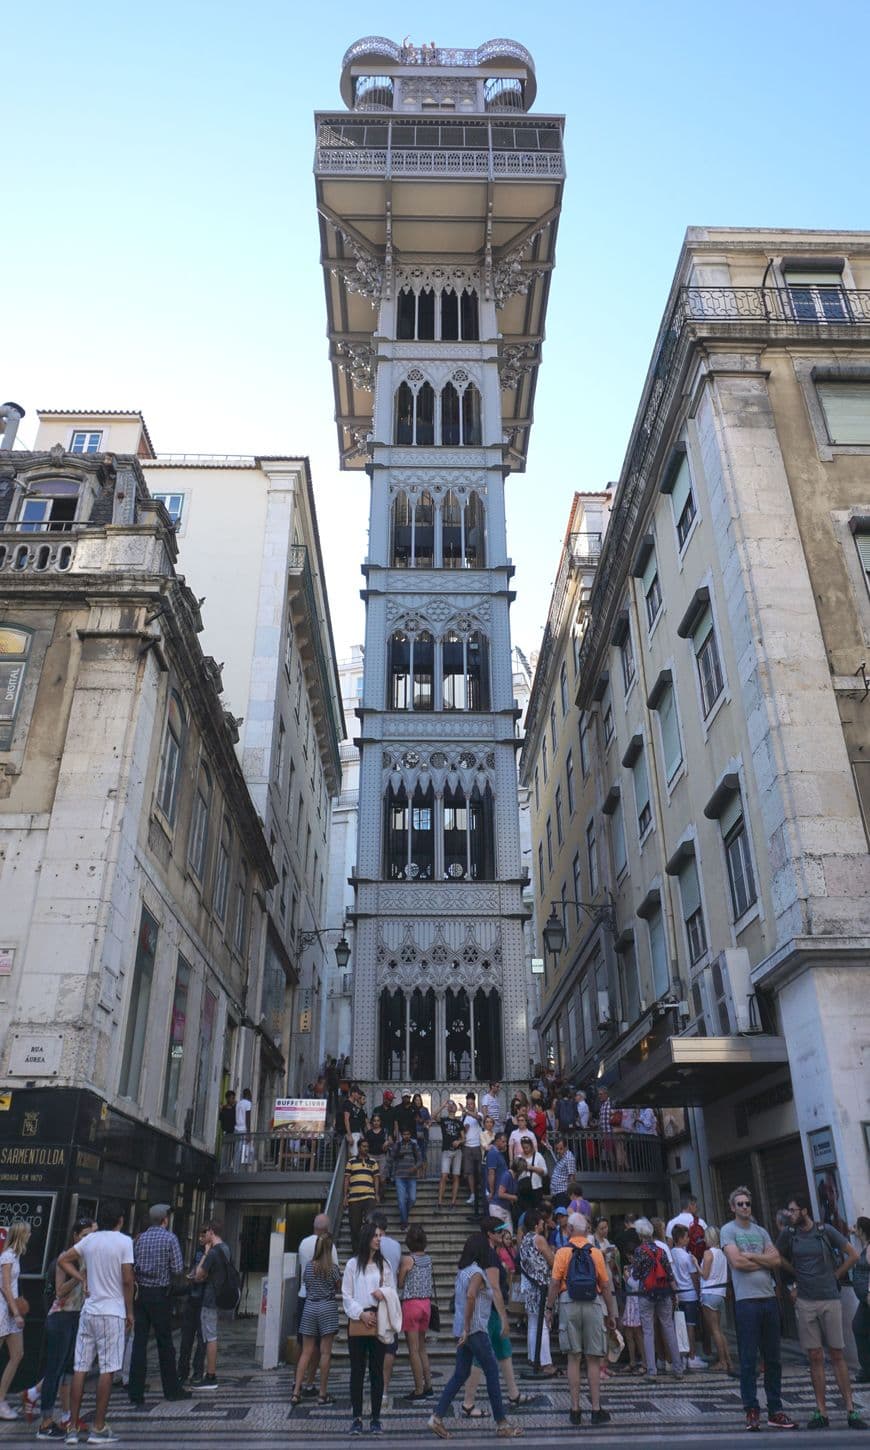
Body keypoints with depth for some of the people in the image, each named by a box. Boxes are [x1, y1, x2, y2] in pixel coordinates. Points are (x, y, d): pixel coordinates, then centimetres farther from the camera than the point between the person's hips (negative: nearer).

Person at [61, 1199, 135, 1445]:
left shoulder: (89, 1239, 4)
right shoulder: (124, 1241, -10)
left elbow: (62, 1260, 10)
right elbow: (127, 1280, -10)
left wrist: (82, 1279, 10)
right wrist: (130, 1311, 0)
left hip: (88, 1311, 5)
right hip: (113, 1312, -5)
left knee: (80, 1369, 10)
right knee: (107, 1370, 2)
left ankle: (73, 1427, 14)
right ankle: (98, 1428, 6)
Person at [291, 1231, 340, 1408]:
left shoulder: (309, 1266, 1)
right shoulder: (333, 1268, -7)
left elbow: (305, 1285, 12)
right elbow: (338, 1287, 6)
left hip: (309, 1306, 3)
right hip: (328, 1308, -3)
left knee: (306, 1352, 9)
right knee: (325, 1352, 3)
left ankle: (296, 1392, 5)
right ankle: (323, 1394, 8)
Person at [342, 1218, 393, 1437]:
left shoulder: (384, 1264, 5)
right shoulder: (352, 1264, 1)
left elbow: (393, 1291, 9)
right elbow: (346, 1295, 2)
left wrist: (382, 1292, -12)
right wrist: (361, 1313, -9)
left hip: (379, 1322, 1)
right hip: (358, 1321, -1)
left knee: (377, 1370, 5)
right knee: (357, 1370, 5)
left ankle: (376, 1418, 13)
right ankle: (357, 1418, 13)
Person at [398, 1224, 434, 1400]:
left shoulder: (407, 1259, -13)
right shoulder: (428, 1259, 3)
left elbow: (400, 1283, -6)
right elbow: (431, 1282, 12)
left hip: (411, 1304, -6)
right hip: (426, 1302, 6)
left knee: (413, 1350, 2)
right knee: (422, 1348, 18)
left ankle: (419, 1391, 6)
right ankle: (428, 1386, 20)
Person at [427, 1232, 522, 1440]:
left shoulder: (462, 1271, 11)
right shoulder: (477, 1273, -16)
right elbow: (470, 1295, -32)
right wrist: (467, 1328, -27)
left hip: (462, 1330, 8)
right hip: (475, 1330, -8)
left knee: (460, 1374, 12)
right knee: (492, 1373, 2)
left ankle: (437, 1418, 8)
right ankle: (502, 1423, 10)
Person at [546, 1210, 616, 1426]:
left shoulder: (563, 1252, -1)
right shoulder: (596, 1253, 2)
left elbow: (554, 1283, -6)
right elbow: (606, 1286, 4)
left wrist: (549, 1308, 3)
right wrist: (611, 1314, 11)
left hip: (569, 1305, 0)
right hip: (593, 1305, 0)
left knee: (573, 1358, 7)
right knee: (593, 1360, 8)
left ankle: (575, 1409, 10)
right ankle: (596, 1409, 10)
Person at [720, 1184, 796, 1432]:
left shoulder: (761, 1231, 14)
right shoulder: (728, 1230, -1)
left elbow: (777, 1260, 2)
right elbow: (736, 1262, -13)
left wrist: (750, 1256, -8)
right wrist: (764, 1261, -2)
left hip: (769, 1298, 5)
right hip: (746, 1300, -5)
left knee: (773, 1358, 10)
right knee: (749, 1359, 0)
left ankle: (775, 1410, 19)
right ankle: (751, 1411, 8)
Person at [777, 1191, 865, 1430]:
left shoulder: (825, 1230, -4)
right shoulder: (788, 1234, 2)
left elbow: (852, 1255, 3)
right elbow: (779, 1259, 15)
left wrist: (833, 1276, 5)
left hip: (829, 1299, -1)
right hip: (805, 1302, 1)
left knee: (837, 1355, 2)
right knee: (815, 1357, 3)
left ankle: (851, 1411, 8)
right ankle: (821, 1412, 9)